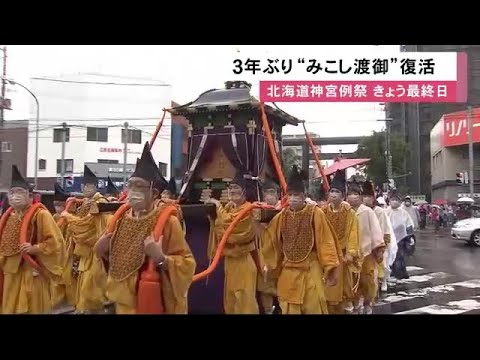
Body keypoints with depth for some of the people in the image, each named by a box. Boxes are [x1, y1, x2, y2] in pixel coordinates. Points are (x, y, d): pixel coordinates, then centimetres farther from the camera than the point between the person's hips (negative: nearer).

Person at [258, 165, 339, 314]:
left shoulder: (315, 213, -9)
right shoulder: (282, 216, 2)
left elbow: (325, 242, -9)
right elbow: (271, 240, 11)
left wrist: (330, 269, -11)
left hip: (311, 270, -4)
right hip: (288, 271, 4)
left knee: (313, 308, 1)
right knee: (289, 308, 11)